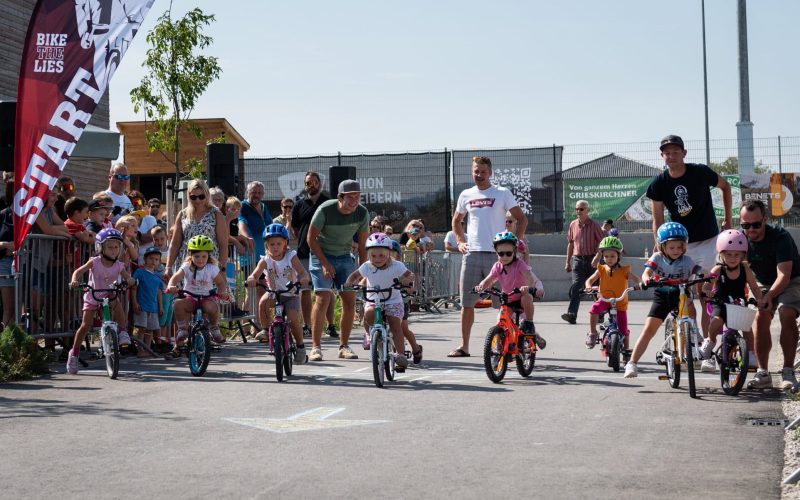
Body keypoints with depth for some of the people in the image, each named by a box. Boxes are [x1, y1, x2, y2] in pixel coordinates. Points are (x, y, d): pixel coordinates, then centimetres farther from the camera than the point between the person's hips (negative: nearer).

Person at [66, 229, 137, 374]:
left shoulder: (119, 265, -6)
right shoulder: (94, 262, -11)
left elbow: (128, 278, -10)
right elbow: (78, 271, -14)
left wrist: (130, 280, -35)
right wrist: (74, 281, -34)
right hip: (92, 297, -1)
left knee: (117, 304, -34)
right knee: (85, 325, -6)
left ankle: (122, 332, -22)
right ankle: (74, 353, 10)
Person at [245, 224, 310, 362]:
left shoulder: (291, 257, -9)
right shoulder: (265, 260, -7)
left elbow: (303, 272, -20)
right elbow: (255, 274, -20)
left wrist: (303, 278, -44)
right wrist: (251, 279, -44)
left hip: (291, 295, -1)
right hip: (274, 293, 1)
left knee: (293, 319, -21)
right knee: (263, 302, -32)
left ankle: (300, 346, 3)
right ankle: (266, 329, -9)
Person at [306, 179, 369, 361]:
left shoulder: (362, 213, -11)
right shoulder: (325, 210, -22)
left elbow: (362, 245, 0)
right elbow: (311, 238, -13)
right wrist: (325, 263, -18)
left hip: (345, 258, 4)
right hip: (321, 256, -4)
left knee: (350, 300, -2)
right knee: (323, 299, -17)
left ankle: (344, 346, 11)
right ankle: (316, 347, -12)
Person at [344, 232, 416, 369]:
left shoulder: (396, 266, -12)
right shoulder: (367, 267, -6)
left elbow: (410, 275, -15)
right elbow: (355, 275, 6)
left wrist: (407, 279, -39)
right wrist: (349, 283, -15)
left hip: (393, 301, -1)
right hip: (373, 300, 1)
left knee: (395, 324, -18)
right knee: (368, 315, -30)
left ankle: (401, 355, -12)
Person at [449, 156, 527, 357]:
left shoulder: (502, 193, 1)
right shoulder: (466, 195, 11)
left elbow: (522, 219, 2)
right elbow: (456, 221, 26)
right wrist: (460, 241, 13)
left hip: (496, 254, -3)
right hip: (471, 254, 3)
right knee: (467, 302, 4)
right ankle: (464, 346, 11)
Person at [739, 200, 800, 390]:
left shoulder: (780, 237, -29)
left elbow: (784, 276, -36)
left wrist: (769, 296, -53)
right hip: (763, 284, 4)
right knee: (760, 317, -21)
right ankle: (763, 374, -13)